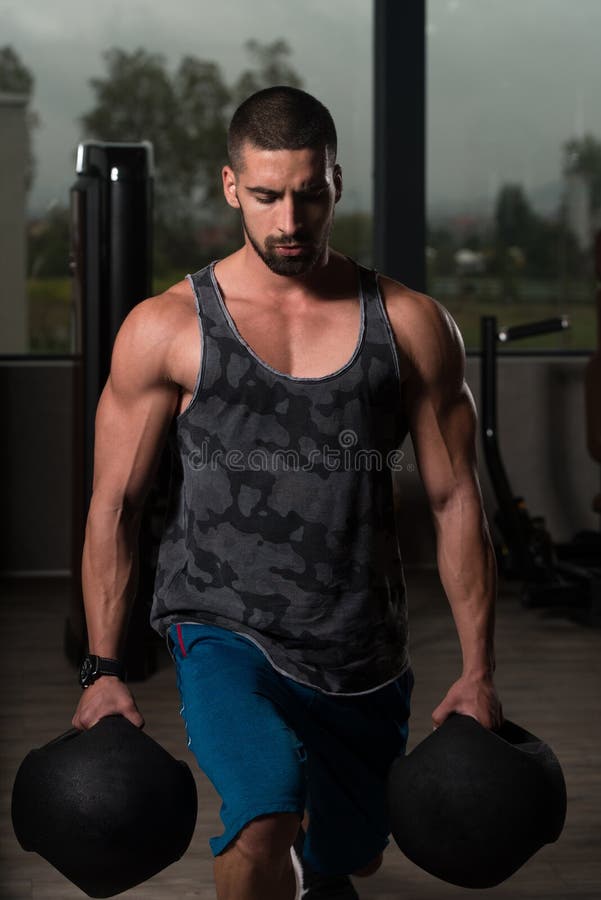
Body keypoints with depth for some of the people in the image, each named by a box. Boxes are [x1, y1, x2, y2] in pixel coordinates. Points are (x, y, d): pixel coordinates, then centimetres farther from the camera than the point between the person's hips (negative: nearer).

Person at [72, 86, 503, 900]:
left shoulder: (412, 327, -1)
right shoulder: (165, 329, -4)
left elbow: (456, 501, 2)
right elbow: (115, 505, 0)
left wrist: (479, 671, -2)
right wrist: (103, 668, -5)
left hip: (363, 651, 3)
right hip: (223, 628, -2)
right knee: (265, 818, -29)